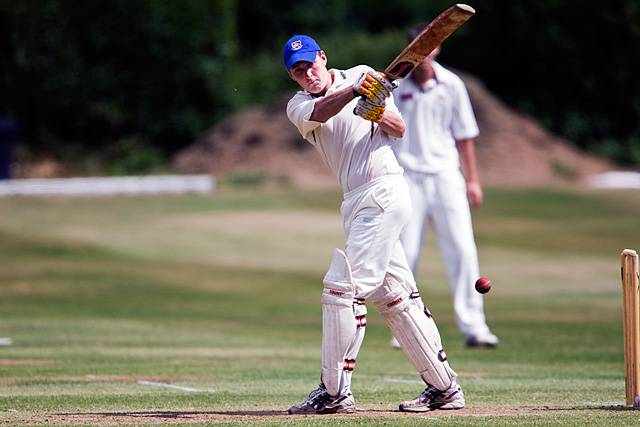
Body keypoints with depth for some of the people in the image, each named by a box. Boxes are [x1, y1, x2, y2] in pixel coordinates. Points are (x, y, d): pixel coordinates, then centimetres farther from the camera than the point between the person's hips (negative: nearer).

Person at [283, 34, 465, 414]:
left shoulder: (361, 75, 3)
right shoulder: (298, 107, 11)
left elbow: (398, 130, -1)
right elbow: (320, 113, -14)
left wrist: (379, 114, -22)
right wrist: (355, 92, -31)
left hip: (383, 190, -7)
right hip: (357, 203, 7)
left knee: (343, 285, -13)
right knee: (394, 294, 8)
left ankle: (335, 392, -12)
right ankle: (444, 388, 14)